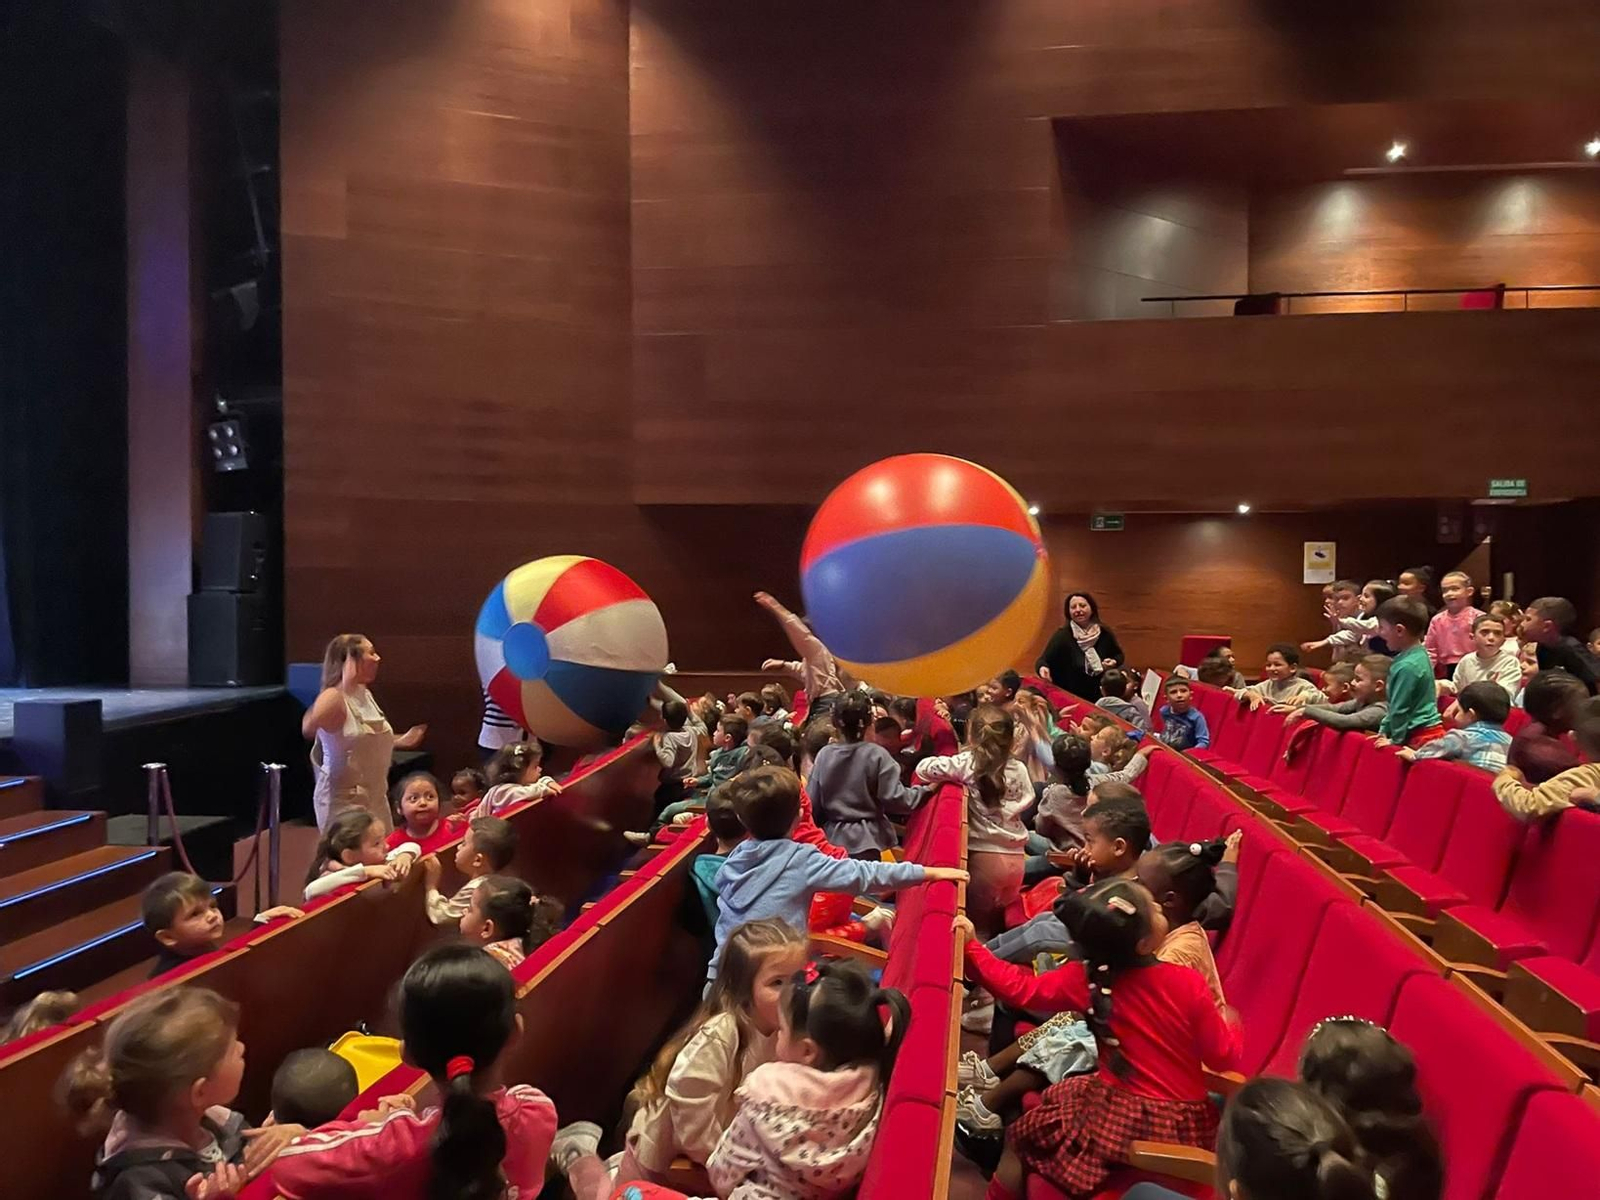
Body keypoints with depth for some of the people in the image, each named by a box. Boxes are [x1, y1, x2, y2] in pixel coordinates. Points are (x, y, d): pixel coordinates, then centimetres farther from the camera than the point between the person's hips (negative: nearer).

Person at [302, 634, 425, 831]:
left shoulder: (365, 694, 8)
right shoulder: (334, 698, -17)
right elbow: (308, 728, -39)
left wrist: (399, 741, 23)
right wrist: (343, 688, -40)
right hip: (343, 798, -9)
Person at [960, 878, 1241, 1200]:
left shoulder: (1085, 979, -14)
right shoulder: (1188, 983, -16)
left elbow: (1020, 989, -7)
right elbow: (1224, 1058, -7)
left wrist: (971, 947, -2)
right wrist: (1227, 1023, 13)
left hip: (1114, 1120, -2)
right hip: (1183, 1128, 2)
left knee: (1019, 1137, 17)